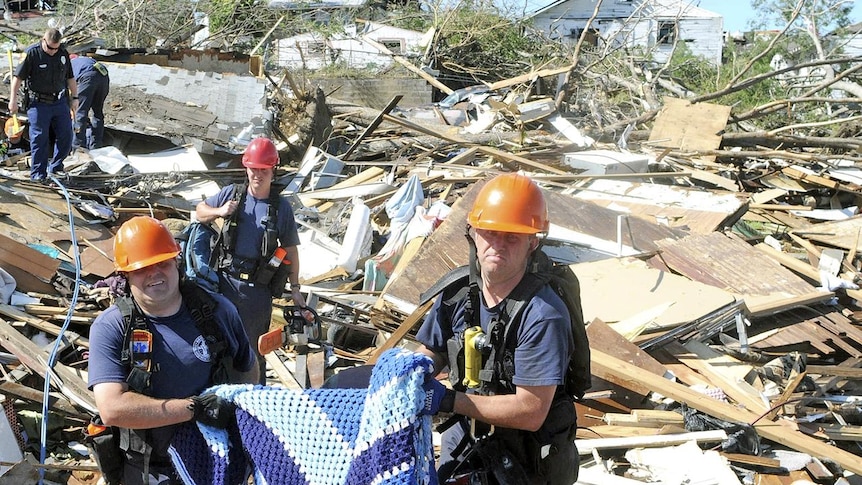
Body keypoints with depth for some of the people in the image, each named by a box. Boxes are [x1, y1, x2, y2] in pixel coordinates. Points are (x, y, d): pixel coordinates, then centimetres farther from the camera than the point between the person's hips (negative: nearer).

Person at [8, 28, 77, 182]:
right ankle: (38, 174, 4)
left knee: (66, 136, 4)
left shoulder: (63, 53, 5)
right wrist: (13, 99, -10)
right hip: (39, 104, -5)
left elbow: (70, 78, 16)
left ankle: (55, 167, 22)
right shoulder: (31, 53, -10)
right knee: (39, 139, -4)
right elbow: (18, 77, -7)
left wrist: (74, 98, 16)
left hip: (60, 101, 5)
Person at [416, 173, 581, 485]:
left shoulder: (543, 316, -27)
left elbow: (531, 412, -28)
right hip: (466, 442, 5)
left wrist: (447, 400, -29)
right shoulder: (458, 293, -8)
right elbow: (431, 354, 7)